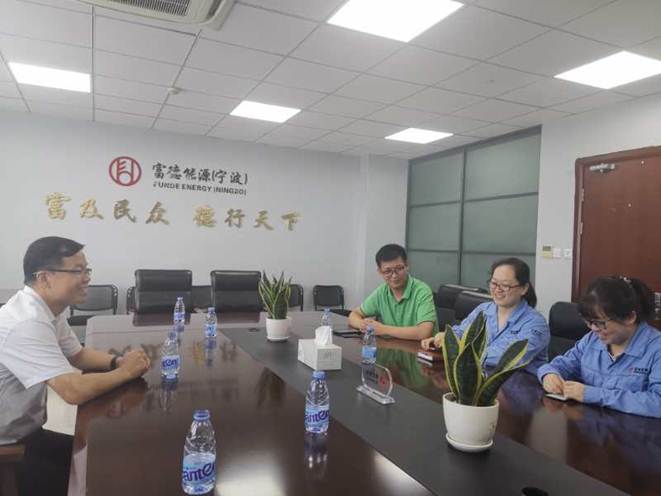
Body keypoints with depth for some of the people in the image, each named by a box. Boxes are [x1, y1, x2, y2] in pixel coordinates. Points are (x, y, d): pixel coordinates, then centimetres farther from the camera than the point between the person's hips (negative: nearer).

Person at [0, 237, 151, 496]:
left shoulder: (49, 309, 0)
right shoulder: (27, 323, -31)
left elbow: (77, 355, 14)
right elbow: (74, 391, -35)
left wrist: (117, 360, -6)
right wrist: (126, 372, -18)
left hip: (25, 431, 9)